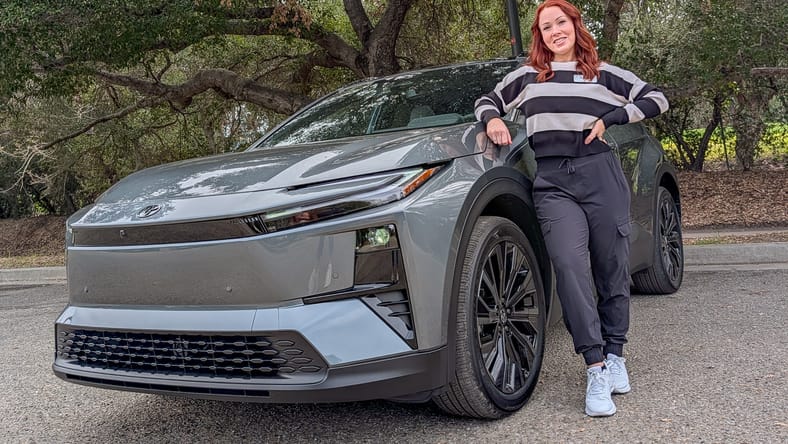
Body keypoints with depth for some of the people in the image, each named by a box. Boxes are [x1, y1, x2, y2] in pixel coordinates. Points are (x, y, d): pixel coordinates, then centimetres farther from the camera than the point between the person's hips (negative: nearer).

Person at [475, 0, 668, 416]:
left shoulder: (604, 74, 13)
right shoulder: (526, 76, 16)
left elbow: (656, 98, 13)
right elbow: (487, 100, 26)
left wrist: (608, 119, 0)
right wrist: (493, 119, 3)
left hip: (601, 174, 1)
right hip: (552, 182, 0)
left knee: (612, 270, 3)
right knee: (569, 265, -19)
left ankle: (614, 355, 22)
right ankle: (596, 368, -16)